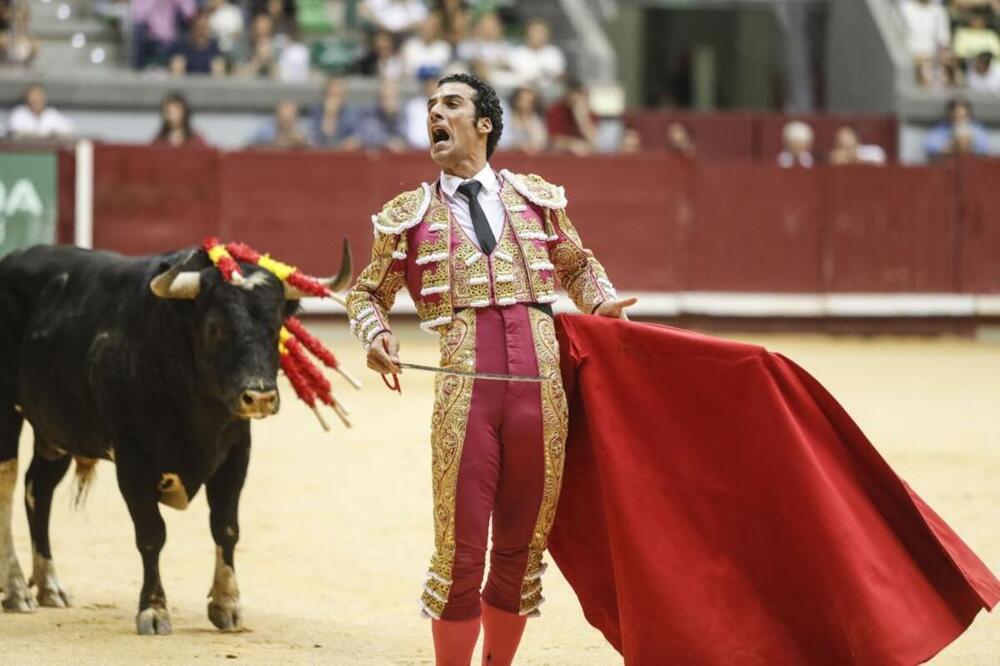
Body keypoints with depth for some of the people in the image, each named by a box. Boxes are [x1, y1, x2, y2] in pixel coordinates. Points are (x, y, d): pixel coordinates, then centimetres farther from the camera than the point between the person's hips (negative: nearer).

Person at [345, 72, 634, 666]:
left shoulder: (537, 198, 15)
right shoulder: (410, 216, 11)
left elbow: (577, 265, 29)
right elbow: (367, 293, 21)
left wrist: (602, 301, 10)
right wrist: (376, 335, 1)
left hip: (542, 391, 2)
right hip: (464, 393, -2)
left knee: (522, 548, 8)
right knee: (461, 549, -3)